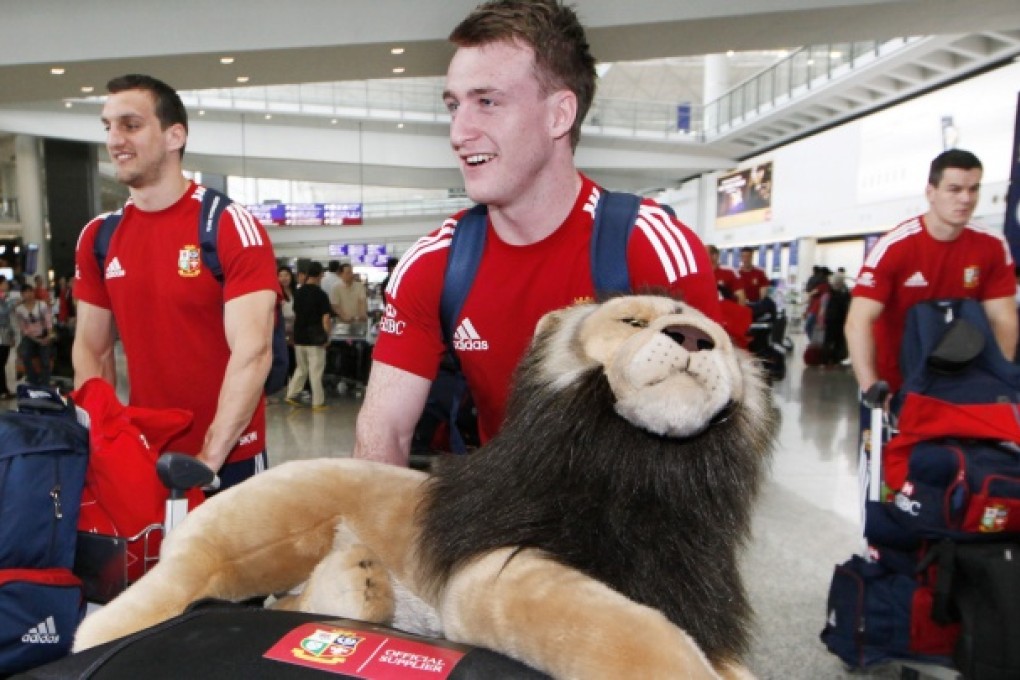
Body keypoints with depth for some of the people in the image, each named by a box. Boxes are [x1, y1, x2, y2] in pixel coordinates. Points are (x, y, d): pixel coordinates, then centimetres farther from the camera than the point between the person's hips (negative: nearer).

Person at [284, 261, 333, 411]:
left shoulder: (298, 292, 6)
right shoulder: (320, 294, -12)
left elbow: (295, 314, 16)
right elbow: (326, 318, -14)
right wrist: (327, 336, -4)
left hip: (299, 336, 6)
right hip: (315, 338, -6)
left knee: (301, 368, 20)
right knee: (316, 371, 1)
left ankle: (291, 395, 19)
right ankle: (318, 402, 6)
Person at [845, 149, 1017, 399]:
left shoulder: (992, 247, -7)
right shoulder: (894, 246, -20)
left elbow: (1002, 318, -2)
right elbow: (858, 322, -26)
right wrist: (872, 390, -33)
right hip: (896, 379, -3)